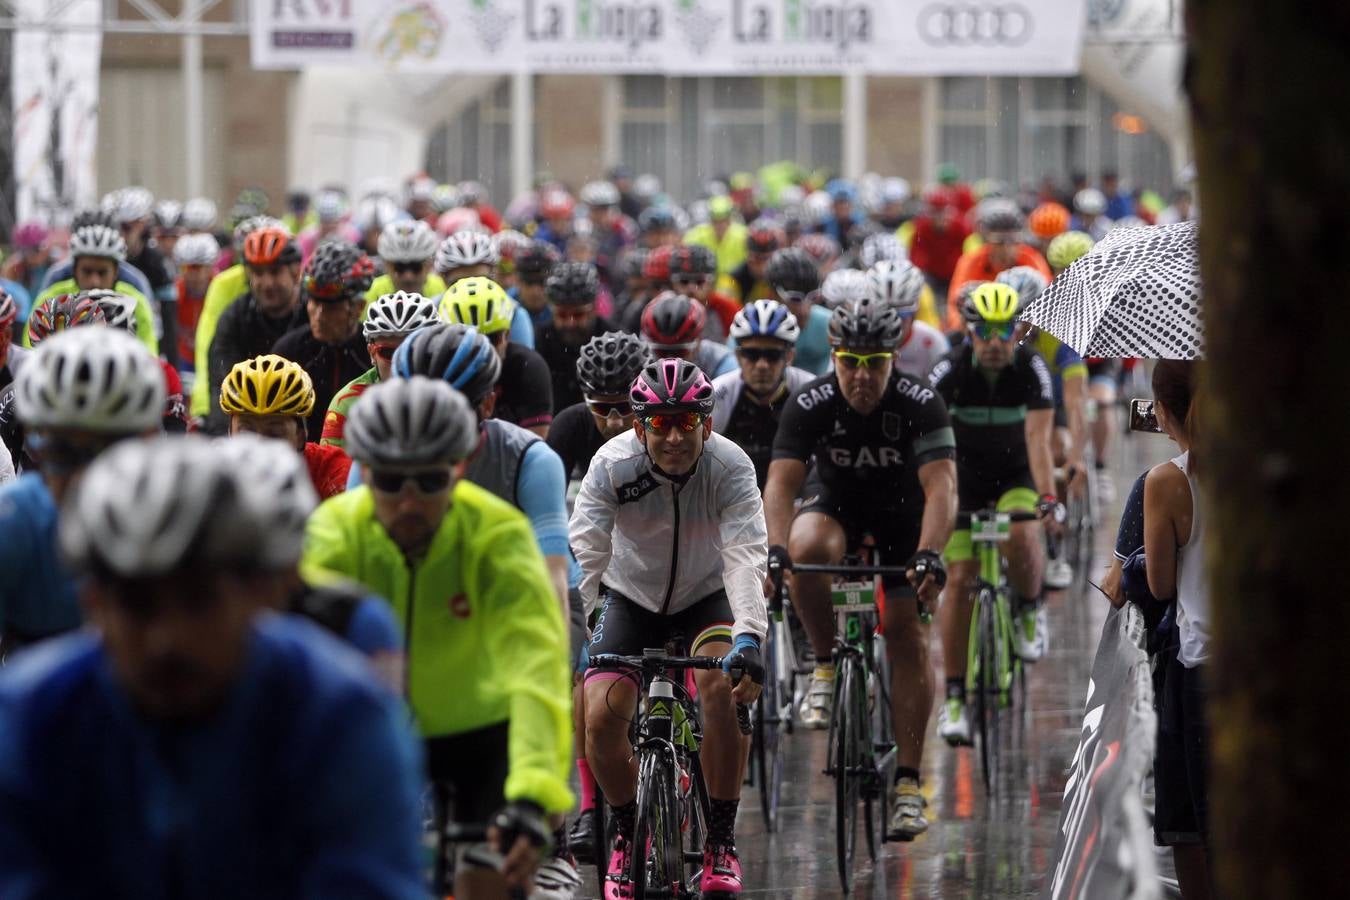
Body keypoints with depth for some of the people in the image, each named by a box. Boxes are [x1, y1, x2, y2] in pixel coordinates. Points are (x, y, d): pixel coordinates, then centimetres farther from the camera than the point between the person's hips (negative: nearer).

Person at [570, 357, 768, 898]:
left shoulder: (731, 467, -26)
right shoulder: (613, 464, -25)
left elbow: (746, 557, -38)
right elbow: (583, 553, -33)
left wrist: (748, 638, -53)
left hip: (706, 595, -1)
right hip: (631, 596, 1)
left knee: (724, 685, -30)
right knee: (602, 716, -18)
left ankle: (721, 841, -14)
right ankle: (624, 833, 11)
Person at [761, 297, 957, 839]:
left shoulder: (921, 406, -26)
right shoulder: (810, 405, -23)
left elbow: (941, 487, -35)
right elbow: (781, 484, -30)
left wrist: (929, 555, -51)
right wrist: (775, 549, -48)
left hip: (903, 513, 0)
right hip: (836, 502, 1)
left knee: (907, 634, -12)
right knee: (807, 549, -35)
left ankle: (908, 782, -8)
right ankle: (826, 666, -12)